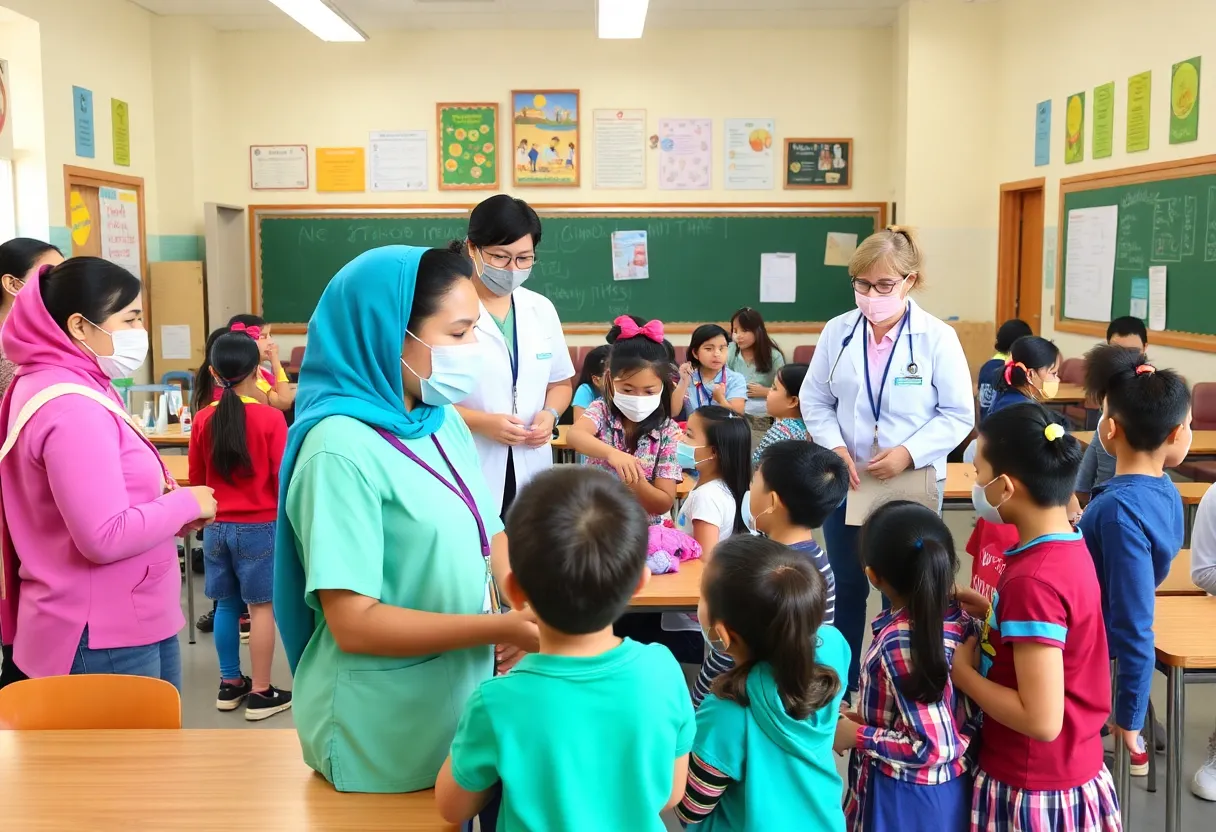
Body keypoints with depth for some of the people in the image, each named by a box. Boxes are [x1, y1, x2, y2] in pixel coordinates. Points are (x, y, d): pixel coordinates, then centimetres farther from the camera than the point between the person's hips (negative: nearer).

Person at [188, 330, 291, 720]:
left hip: (216, 527, 4)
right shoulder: (270, 418, -14)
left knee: (226, 604, 14)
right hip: (260, 526, -4)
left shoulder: (203, 419, -1)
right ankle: (261, 693, 8)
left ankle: (230, 684, 25)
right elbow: (284, 479, -10)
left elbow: (196, 478, 10)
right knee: (262, 606, 3)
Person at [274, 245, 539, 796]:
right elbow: (355, 623, -26)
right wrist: (505, 627, -27)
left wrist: (528, 611, -10)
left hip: (462, 706, 7)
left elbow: (485, 534, 9)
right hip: (383, 737, -7)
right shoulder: (342, 448, -23)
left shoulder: (444, 421, 2)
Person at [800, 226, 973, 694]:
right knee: (846, 587, 15)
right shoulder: (837, 331, -2)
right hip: (846, 481, 3)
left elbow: (958, 415, -8)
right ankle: (841, 684, 32)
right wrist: (835, 448, -13)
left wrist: (908, 453, -19)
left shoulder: (937, 337, -10)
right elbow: (814, 400, 3)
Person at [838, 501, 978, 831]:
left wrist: (856, 736, -15)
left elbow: (934, 748, -26)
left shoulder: (898, 643, -27)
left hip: (902, 797, -7)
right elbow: (971, 716, 3)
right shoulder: (961, 619, -7)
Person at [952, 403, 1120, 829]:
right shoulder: (1068, 546, -1)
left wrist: (962, 671, -15)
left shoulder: (1033, 581, -27)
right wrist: (987, 612, 3)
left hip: (1033, 793, -8)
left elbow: (1041, 721, -26)